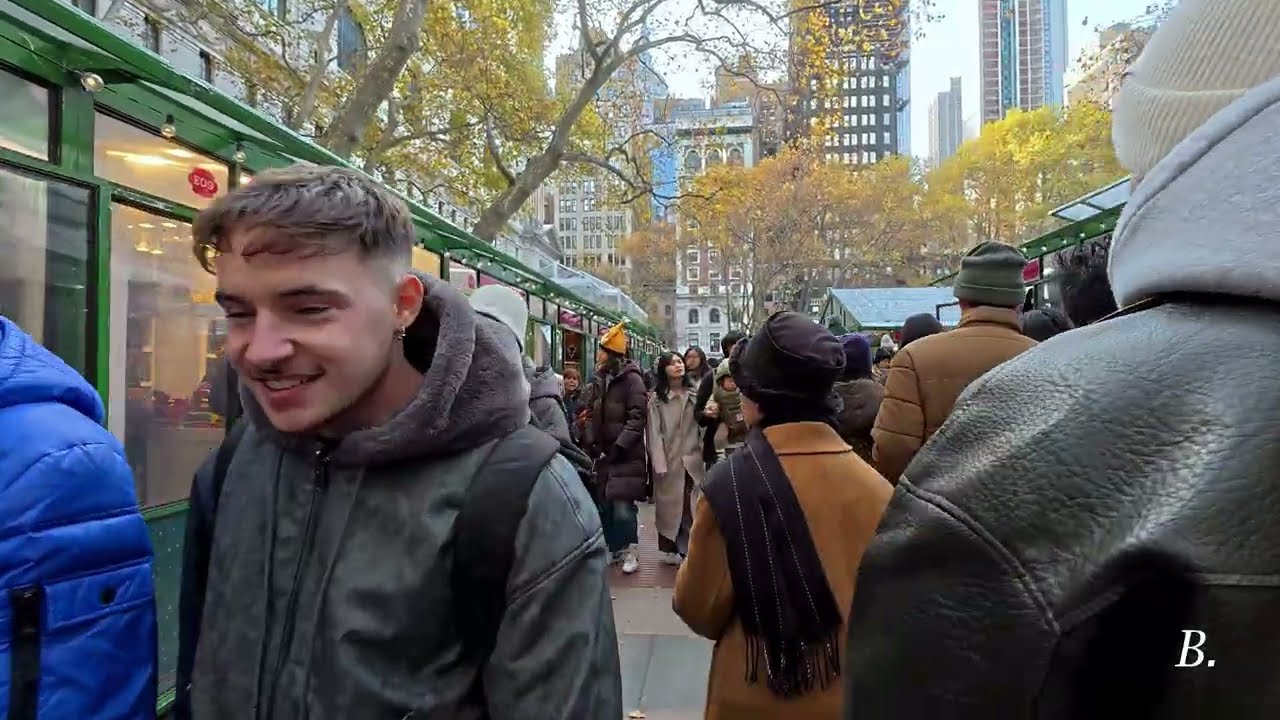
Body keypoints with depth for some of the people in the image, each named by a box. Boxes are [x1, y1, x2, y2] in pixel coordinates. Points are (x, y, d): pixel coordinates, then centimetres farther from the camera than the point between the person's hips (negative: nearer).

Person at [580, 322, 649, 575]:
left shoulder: (631, 379, -9)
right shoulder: (598, 380, 13)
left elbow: (637, 417, -14)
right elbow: (590, 414, 14)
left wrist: (619, 446, -18)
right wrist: (590, 443, 0)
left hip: (626, 455, -7)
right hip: (603, 453, 7)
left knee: (623, 507, -7)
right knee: (603, 504, 11)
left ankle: (629, 552, 9)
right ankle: (612, 549, 24)